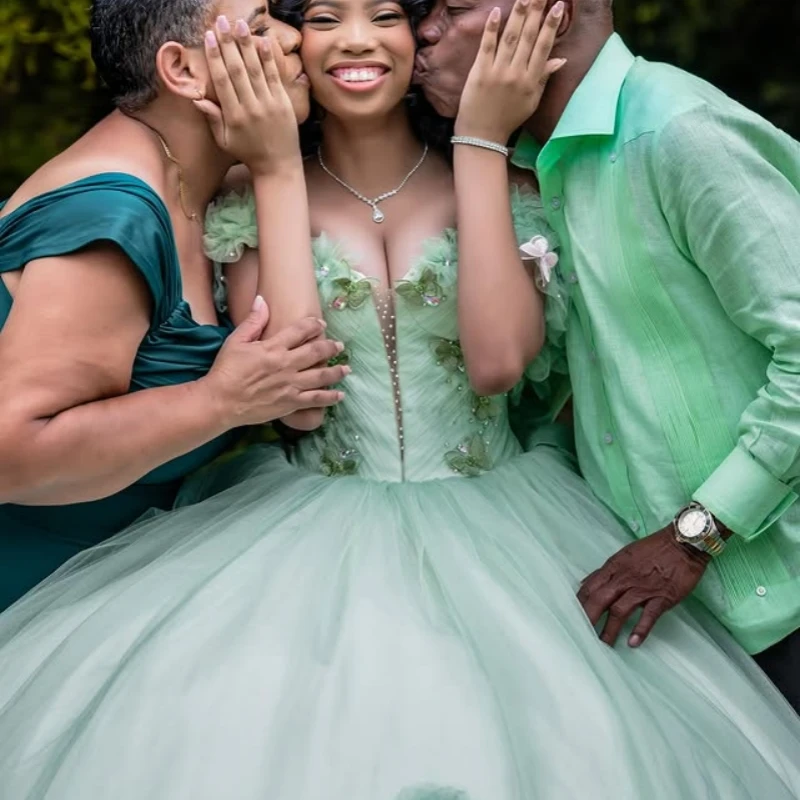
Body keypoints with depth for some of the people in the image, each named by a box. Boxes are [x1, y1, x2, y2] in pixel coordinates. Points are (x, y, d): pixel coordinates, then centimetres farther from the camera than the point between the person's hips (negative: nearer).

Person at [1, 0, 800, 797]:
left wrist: (480, 143, -10)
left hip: (490, 533, 0)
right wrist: (279, 170, -9)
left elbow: (498, 361, -14)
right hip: (315, 537, 0)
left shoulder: (504, 190, 2)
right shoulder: (252, 209, 3)